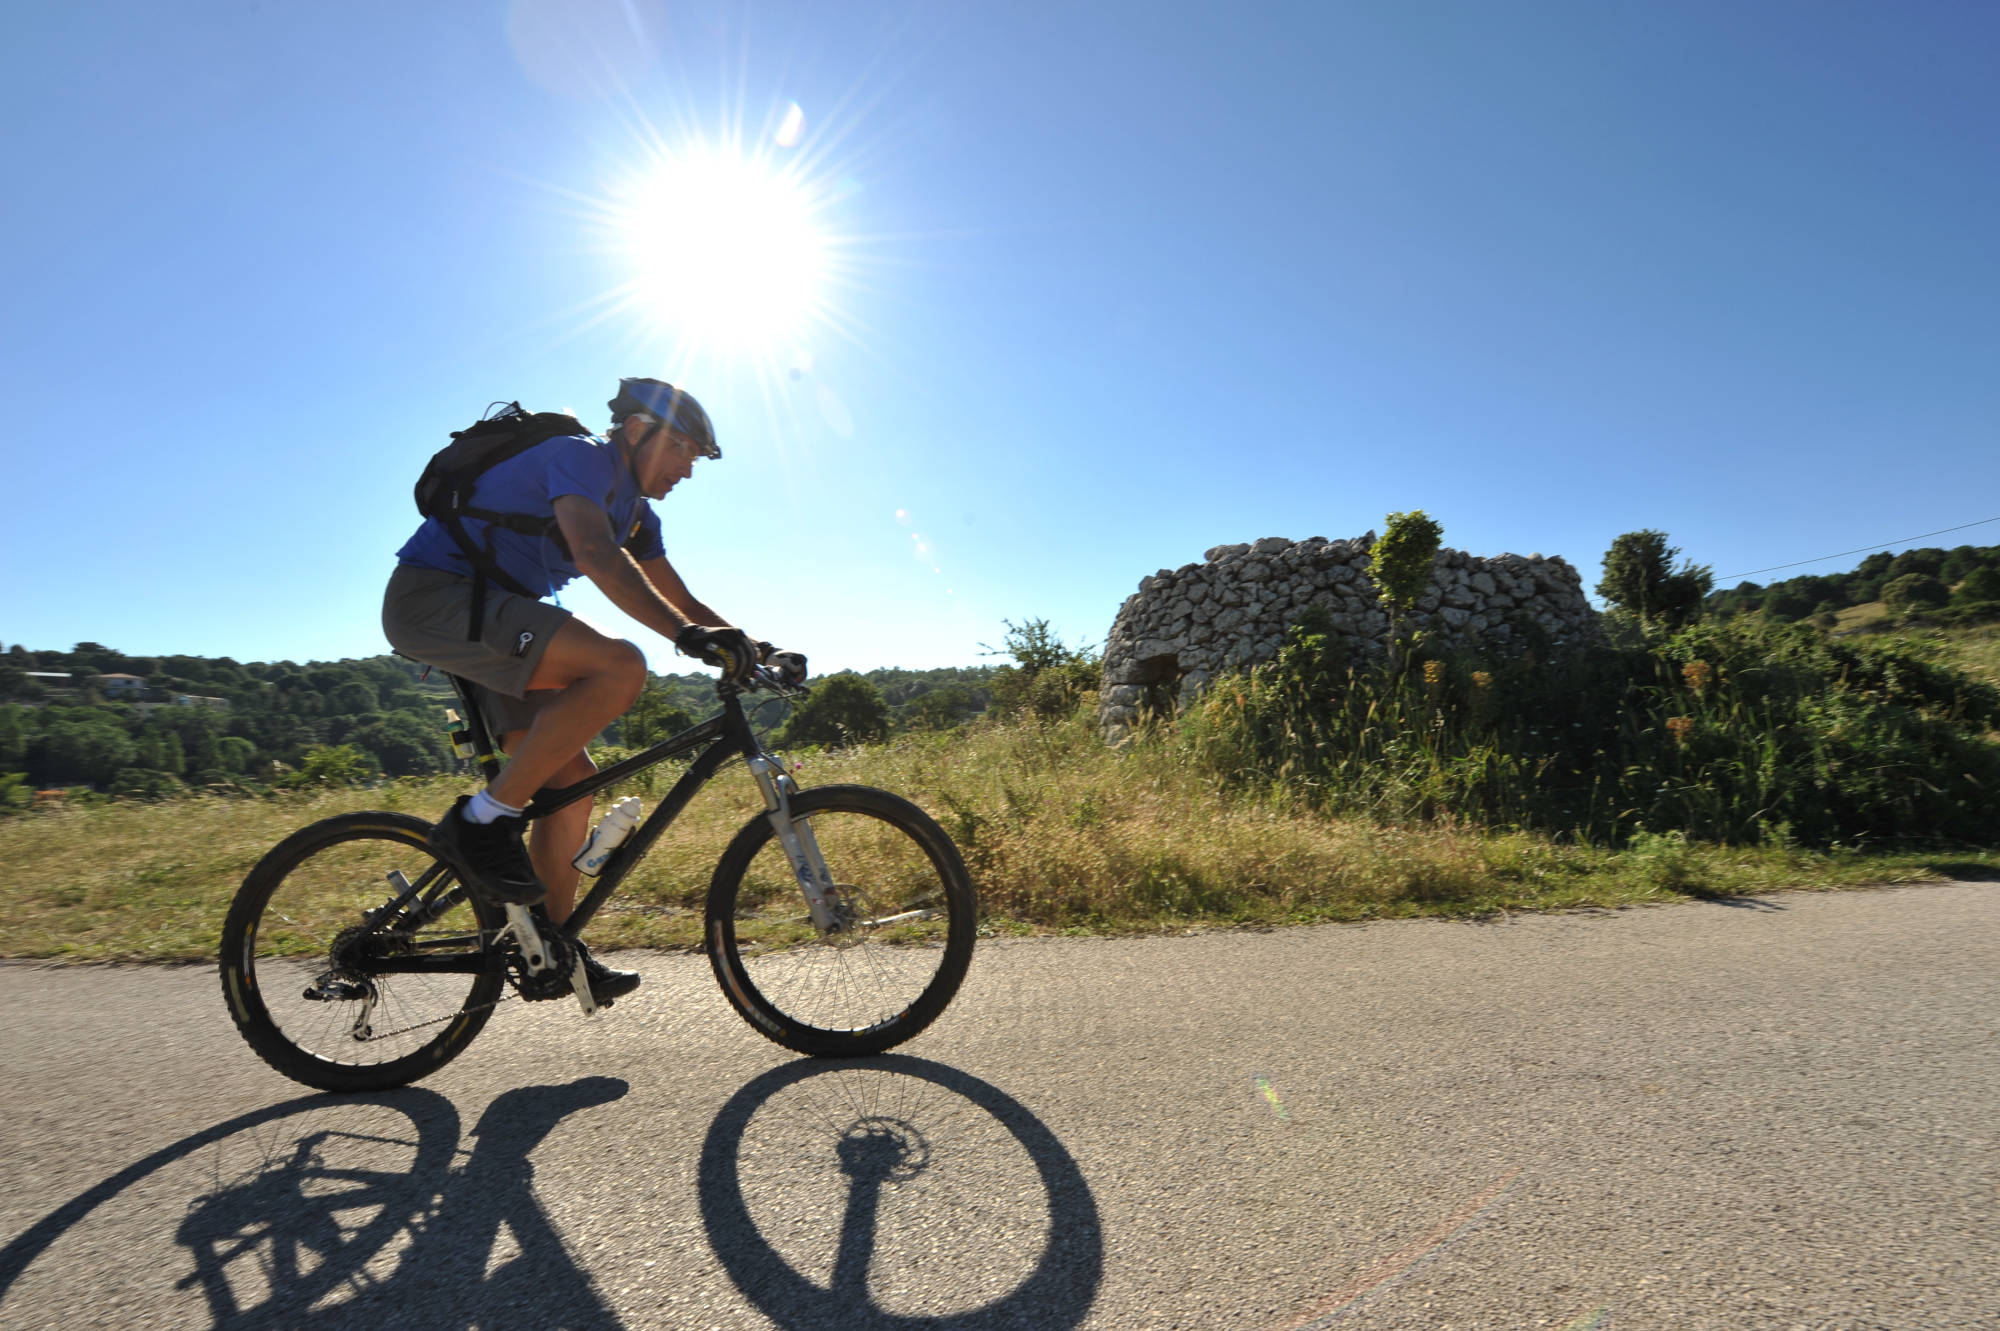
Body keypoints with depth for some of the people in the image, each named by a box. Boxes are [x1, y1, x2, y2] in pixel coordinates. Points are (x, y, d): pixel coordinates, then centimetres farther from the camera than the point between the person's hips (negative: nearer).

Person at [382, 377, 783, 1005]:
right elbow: (596, 555, -33)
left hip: (484, 614, 9)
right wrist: (688, 635, -43)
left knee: (573, 779, 1)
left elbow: (680, 600, 13)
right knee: (619, 667, -30)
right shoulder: (578, 456, -14)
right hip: (432, 594, -9)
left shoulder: (635, 512, 14)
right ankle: (483, 819, -18)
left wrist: (749, 647, -2)